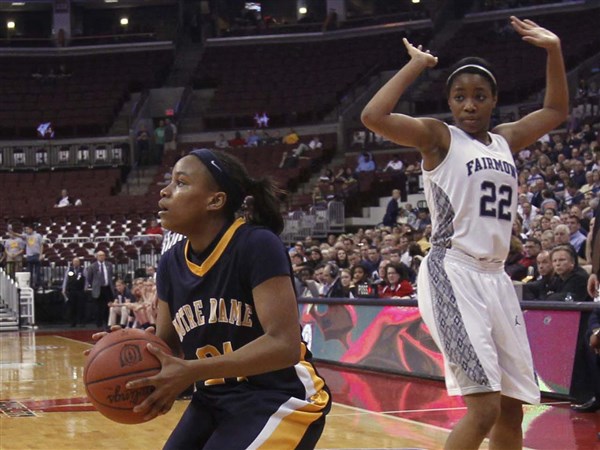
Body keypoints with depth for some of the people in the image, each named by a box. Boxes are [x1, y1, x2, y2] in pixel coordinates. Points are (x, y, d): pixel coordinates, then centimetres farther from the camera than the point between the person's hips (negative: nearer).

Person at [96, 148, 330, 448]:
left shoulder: (257, 245, -19)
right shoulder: (171, 263, 3)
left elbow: (284, 344, -26)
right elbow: (167, 345, 11)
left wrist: (190, 372, -31)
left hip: (280, 399, -8)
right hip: (216, 400, 8)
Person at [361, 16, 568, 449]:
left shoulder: (506, 139, 15)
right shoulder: (437, 136, -3)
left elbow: (556, 111, 30)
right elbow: (373, 116, -19)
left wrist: (553, 50, 18)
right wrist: (416, 66, -11)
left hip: (495, 278, 8)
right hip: (453, 275, -7)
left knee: (511, 409, 10)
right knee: (483, 409, -19)